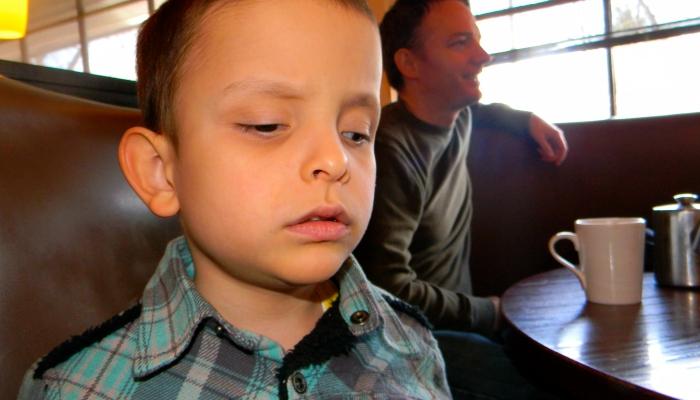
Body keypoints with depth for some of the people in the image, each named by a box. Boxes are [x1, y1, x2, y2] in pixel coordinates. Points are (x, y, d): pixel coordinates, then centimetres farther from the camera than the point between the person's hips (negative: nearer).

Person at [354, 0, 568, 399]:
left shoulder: (458, 119, 4)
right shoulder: (392, 149, -25)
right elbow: (391, 288, -26)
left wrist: (529, 119, 17)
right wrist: (489, 311, -13)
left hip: (455, 317, 9)